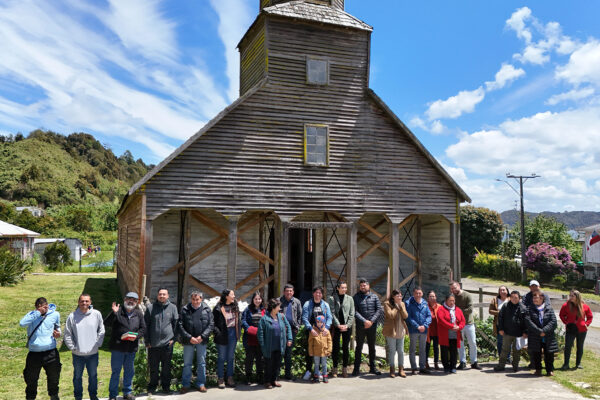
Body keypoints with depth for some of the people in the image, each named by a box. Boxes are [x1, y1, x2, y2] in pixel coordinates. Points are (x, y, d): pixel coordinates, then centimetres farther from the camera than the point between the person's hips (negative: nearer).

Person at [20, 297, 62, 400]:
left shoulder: (55, 314, 2)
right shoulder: (32, 315, -4)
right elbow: (22, 323, -25)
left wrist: (58, 333, -1)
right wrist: (37, 313, -24)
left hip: (51, 353, 2)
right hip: (34, 353, -2)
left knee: (53, 377, 17)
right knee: (31, 380, 12)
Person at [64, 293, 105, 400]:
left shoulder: (97, 314, -7)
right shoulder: (72, 316, -9)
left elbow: (101, 331, 2)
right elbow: (67, 334, -3)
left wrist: (97, 343, -4)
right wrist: (72, 347, -6)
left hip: (93, 353, 1)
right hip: (78, 354, -1)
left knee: (93, 375, 15)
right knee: (77, 376, 14)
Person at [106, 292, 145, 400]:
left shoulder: (138, 314, 7)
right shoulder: (118, 312, -5)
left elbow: (143, 329, 8)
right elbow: (106, 323, -14)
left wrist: (136, 335, -10)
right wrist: (113, 313, -29)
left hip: (131, 348, 4)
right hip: (117, 347, -4)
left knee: (129, 372, 15)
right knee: (115, 372, 5)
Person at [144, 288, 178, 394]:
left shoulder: (173, 307, 3)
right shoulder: (150, 308, 2)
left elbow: (176, 324, 6)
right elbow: (145, 325, 4)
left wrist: (173, 338, -2)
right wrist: (147, 341, 0)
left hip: (167, 343, 0)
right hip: (153, 344, 0)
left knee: (167, 367, 9)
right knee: (153, 367, 8)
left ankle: (166, 386, 23)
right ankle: (152, 386, 22)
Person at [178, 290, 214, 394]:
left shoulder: (207, 309, 1)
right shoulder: (184, 309, -2)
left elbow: (211, 324, -1)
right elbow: (180, 325, -6)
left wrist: (202, 336, -11)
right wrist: (189, 337, -13)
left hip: (202, 340, 1)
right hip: (188, 341, -1)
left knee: (202, 363, 9)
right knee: (187, 363, 7)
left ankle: (201, 384, 20)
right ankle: (185, 385, 17)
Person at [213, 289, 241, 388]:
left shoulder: (235, 306, 6)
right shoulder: (218, 308, -13)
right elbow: (213, 322, -12)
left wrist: (239, 330, 8)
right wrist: (217, 332, -20)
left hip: (233, 333, 5)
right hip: (223, 335, -5)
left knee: (231, 357, 13)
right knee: (222, 358, 6)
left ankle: (230, 378, 23)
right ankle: (220, 379, 17)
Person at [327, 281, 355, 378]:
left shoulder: (349, 299, 6)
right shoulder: (332, 298, 0)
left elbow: (352, 314, 4)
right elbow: (332, 313, -4)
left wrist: (347, 325, -7)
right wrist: (338, 325, -12)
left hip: (347, 327, 2)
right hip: (336, 326, -2)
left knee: (346, 347, 5)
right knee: (336, 347, 1)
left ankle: (345, 368, 15)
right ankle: (335, 368, 11)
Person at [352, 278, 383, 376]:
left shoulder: (374, 296, 5)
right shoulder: (356, 297, 0)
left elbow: (380, 310, -3)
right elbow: (355, 312, -9)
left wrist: (371, 321, -13)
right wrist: (364, 321, -19)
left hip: (372, 326, 2)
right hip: (360, 326, -2)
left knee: (372, 347, 12)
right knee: (359, 347, 3)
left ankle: (372, 367, 23)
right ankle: (356, 369, 10)